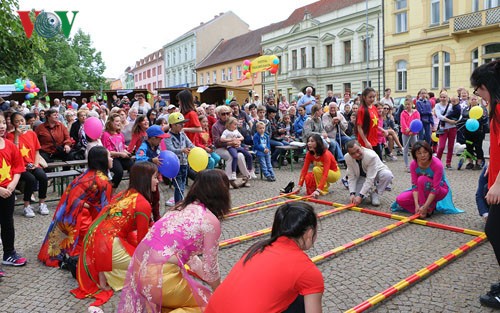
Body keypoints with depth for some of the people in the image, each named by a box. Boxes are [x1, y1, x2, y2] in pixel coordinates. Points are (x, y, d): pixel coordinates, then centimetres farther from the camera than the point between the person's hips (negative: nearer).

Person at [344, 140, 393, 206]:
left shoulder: (371, 156, -36)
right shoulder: (347, 158, -22)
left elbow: (370, 179, -36)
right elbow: (351, 177, -15)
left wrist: (360, 196, -39)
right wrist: (352, 193, -27)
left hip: (376, 174, -3)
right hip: (362, 177, 3)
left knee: (387, 174, -37)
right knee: (353, 198, -17)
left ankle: (375, 193, -12)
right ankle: (368, 190, 16)